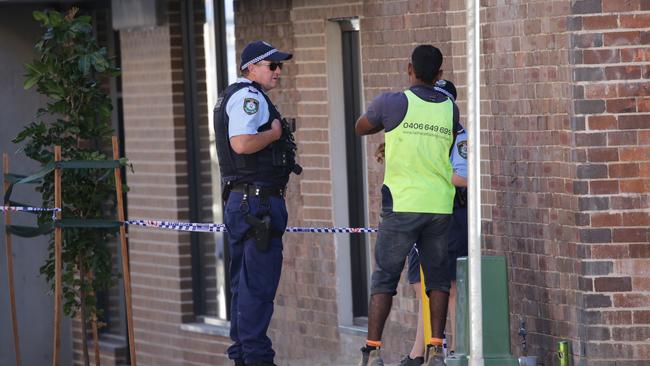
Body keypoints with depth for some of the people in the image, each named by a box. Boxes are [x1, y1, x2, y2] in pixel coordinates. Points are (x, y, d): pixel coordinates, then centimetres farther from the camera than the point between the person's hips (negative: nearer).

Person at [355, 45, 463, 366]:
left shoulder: (392, 103, -4)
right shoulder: (449, 108, 7)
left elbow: (360, 128, 12)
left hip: (402, 203, -3)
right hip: (440, 204, 3)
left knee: (384, 278, 2)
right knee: (437, 277, 10)